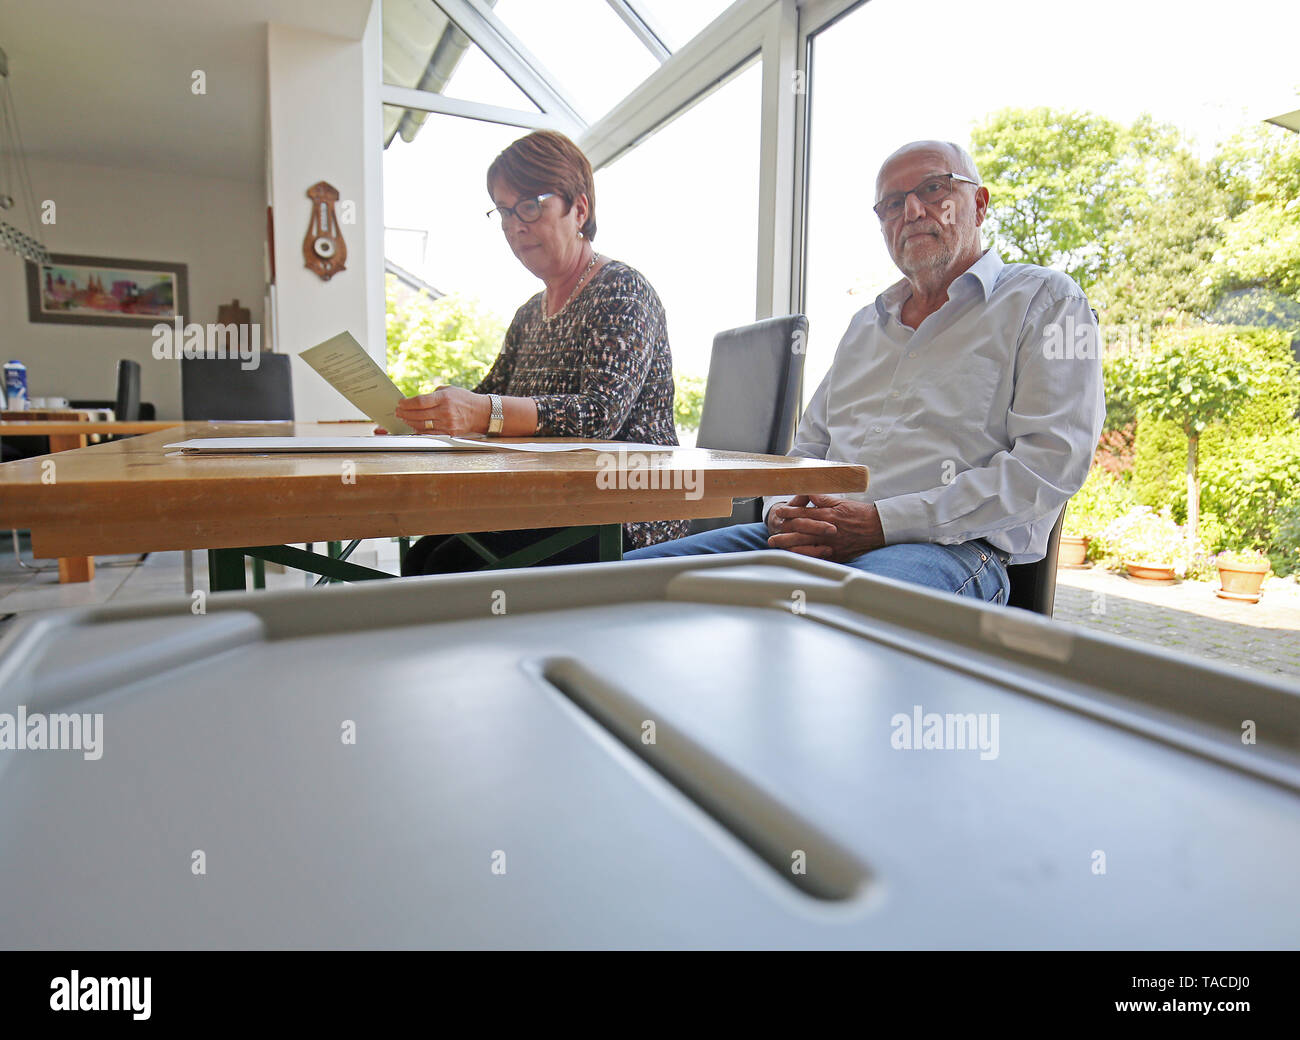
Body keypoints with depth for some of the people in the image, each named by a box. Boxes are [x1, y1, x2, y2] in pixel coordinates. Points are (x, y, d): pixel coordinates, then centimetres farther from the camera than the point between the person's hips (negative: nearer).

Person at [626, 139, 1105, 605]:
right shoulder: (866, 323, 27)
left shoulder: (1046, 299, 8)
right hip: (813, 540, 6)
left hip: (952, 548, -5)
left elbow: (1052, 460, -7)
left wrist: (885, 522, -16)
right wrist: (782, 512, 1)